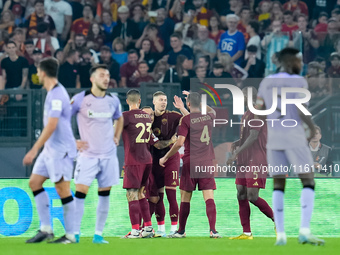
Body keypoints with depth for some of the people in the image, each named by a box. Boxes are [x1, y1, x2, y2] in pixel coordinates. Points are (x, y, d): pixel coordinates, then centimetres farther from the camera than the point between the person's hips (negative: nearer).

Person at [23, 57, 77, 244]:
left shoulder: (57, 94, -18)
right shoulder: (53, 92, 12)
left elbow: (51, 125, -24)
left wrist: (34, 150, -24)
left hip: (61, 149, -10)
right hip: (50, 149, 10)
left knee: (62, 189, -5)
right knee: (34, 182, 8)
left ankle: (70, 235, 1)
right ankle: (46, 229, 8)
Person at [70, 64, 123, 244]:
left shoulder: (113, 101, 6)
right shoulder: (80, 99, -7)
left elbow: (119, 119, 27)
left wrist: (116, 138, 14)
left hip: (109, 154, 4)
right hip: (87, 154, -4)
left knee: (104, 194, 4)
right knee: (80, 192, -11)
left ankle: (98, 234, 11)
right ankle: (75, 233, -6)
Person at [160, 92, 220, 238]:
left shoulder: (185, 120, -9)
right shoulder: (209, 116, 6)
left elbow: (179, 143, -15)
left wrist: (165, 158, -5)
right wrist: (182, 108, 36)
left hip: (190, 162, -3)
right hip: (207, 161, 3)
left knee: (185, 198, 6)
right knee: (209, 197, -2)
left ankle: (181, 231, 13)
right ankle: (213, 230, -13)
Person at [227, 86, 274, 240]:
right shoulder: (246, 115, 19)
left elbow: (253, 137, -18)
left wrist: (236, 154, -19)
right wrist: (237, 143, 7)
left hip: (256, 161, -10)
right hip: (244, 161, 10)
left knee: (252, 196, -12)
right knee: (241, 195, 3)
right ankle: (246, 233, 5)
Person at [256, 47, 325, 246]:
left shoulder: (266, 82, 9)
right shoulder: (299, 82, -7)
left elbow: (258, 111, 9)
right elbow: (302, 112, -16)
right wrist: (312, 127, 1)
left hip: (273, 135, 5)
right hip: (294, 136, -5)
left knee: (279, 185, 10)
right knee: (308, 182, 0)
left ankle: (280, 234, 2)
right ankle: (305, 230, -15)